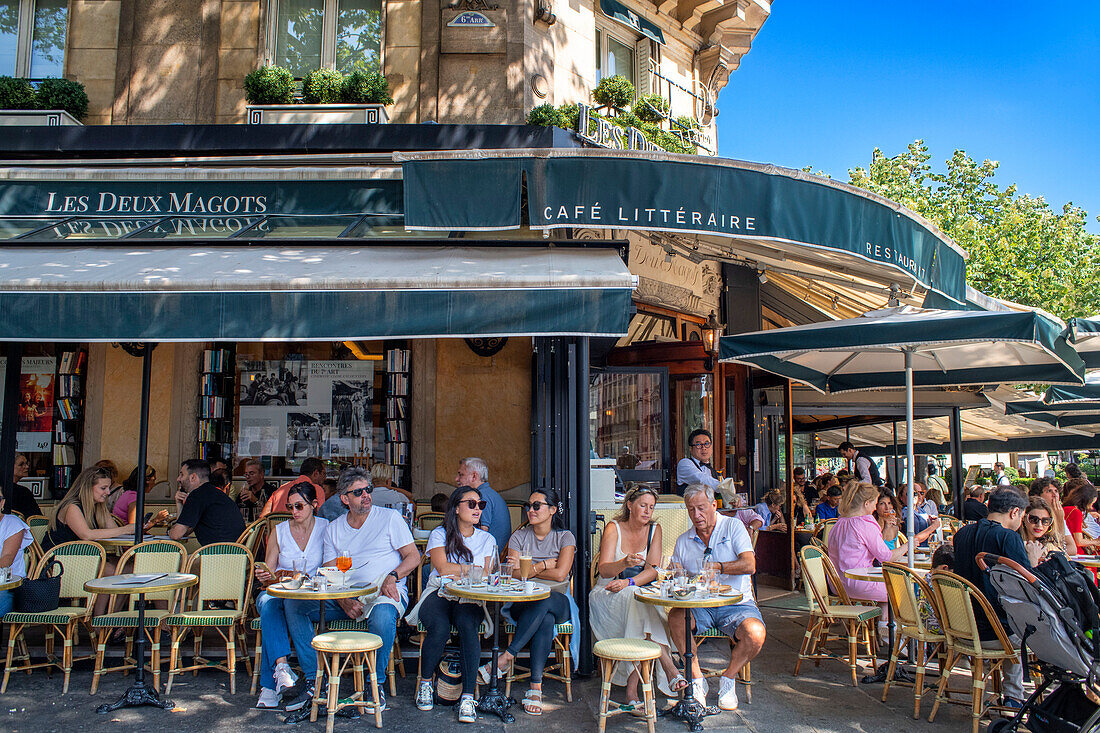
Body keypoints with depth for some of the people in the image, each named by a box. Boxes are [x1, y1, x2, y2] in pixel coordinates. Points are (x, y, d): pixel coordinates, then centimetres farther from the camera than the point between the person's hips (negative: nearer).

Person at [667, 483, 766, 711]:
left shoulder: (733, 526, 2)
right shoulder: (683, 541, 13)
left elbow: (749, 565, -12)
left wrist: (718, 567, -27)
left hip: (736, 603, -2)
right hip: (699, 605, 2)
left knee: (756, 633, -31)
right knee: (675, 617, -30)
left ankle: (728, 679, -2)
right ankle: (698, 679, -12)